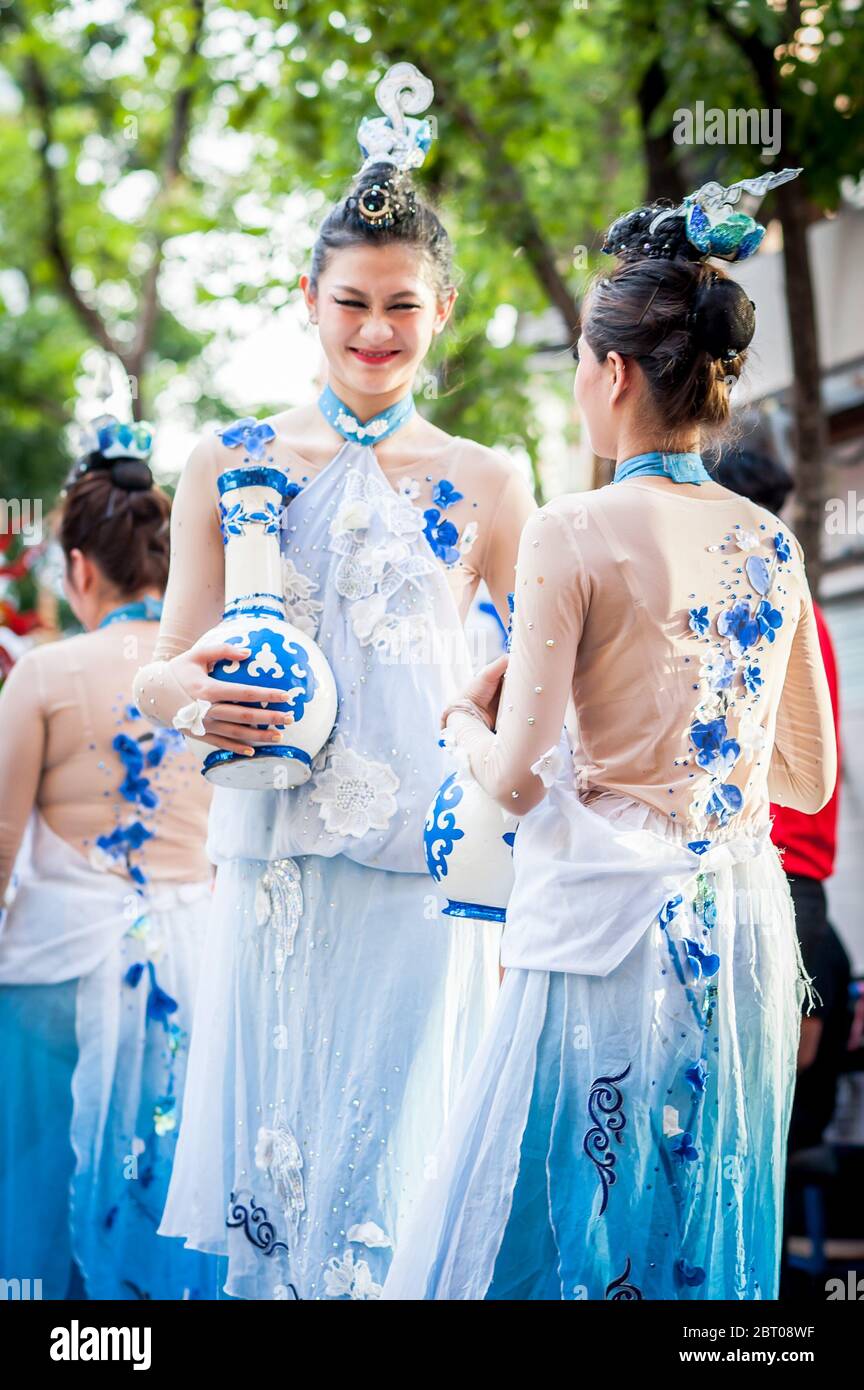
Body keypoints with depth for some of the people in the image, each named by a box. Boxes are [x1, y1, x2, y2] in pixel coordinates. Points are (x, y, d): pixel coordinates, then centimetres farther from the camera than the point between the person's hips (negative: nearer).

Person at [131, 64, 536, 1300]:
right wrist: (197, 695, -14)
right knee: (272, 1153, 2)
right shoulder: (231, 464, 9)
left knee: (399, 1172, -2)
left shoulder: (484, 487, 8)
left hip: (426, 872, -1)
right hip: (277, 862, 1)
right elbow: (161, 674, 9)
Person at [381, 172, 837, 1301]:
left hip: (608, 928, -6)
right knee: (709, 1242, 15)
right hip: (747, 932, 6)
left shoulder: (573, 536, -11)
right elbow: (810, 780, 12)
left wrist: (463, 717, 9)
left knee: (559, 1232, 5)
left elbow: (517, 778, -12)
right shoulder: (772, 547, 6)